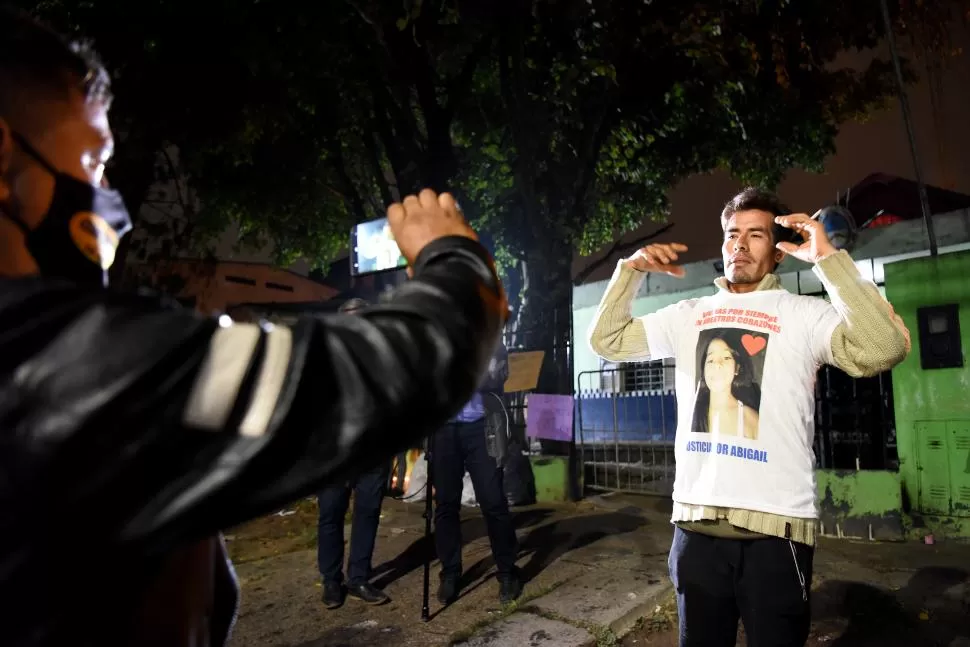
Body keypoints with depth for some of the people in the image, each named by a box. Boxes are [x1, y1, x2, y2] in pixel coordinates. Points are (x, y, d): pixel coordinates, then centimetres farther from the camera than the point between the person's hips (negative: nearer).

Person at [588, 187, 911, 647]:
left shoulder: (804, 314, -2)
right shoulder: (688, 315, 9)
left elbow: (884, 350, -18)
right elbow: (607, 340, 12)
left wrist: (828, 259, -19)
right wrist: (631, 269, 2)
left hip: (775, 528, -3)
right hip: (696, 526, 4)